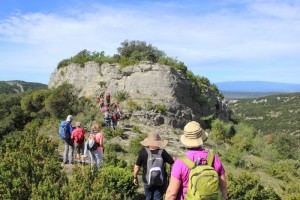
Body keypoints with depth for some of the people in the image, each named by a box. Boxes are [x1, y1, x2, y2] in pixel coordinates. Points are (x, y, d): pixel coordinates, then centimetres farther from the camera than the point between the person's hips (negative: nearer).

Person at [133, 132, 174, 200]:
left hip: (147, 181, 1)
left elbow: (137, 166, -10)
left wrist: (135, 177, 6)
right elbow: (172, 162, -6)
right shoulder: (162, 152, -18)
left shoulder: (143, 152, -17)